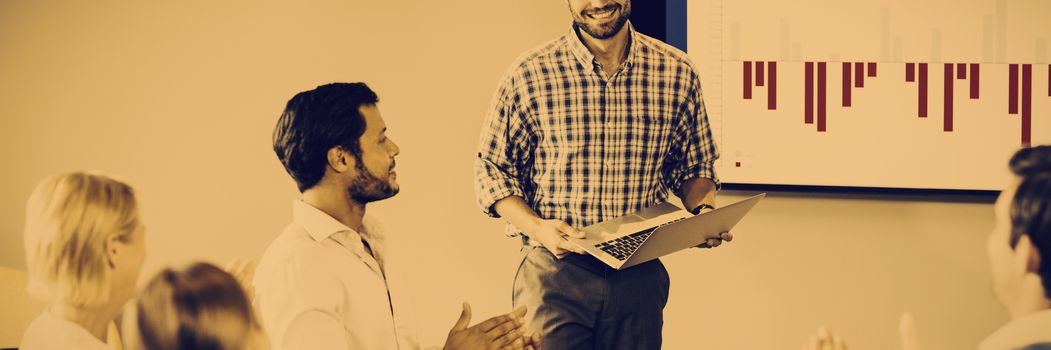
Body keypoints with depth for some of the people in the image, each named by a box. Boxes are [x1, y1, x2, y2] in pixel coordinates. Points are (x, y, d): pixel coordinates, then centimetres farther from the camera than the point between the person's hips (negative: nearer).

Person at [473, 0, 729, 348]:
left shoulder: (677, 72, 0)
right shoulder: (528, 76, -7)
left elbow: (694, 166, 14)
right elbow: (491, 170, 0)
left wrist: (704, 211, -7)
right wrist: (536, 227, -17)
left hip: (640, 276, 3)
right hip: (554, 271, -2)